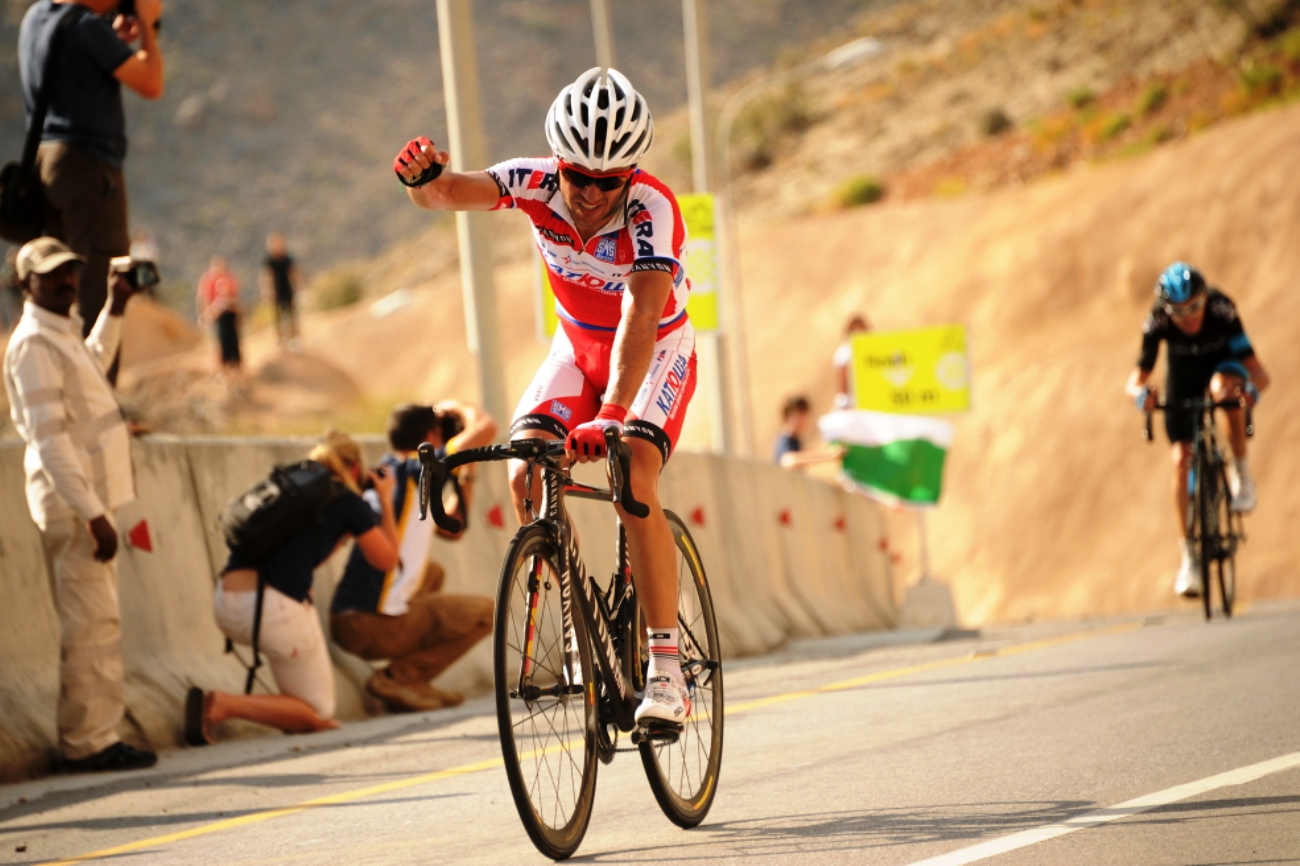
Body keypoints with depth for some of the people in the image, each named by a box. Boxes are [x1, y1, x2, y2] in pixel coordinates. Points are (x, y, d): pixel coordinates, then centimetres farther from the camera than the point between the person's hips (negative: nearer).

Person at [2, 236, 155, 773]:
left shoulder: (63, 335, 14)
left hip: (86, 502, 10)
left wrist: (116, 309, 31)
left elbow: (93, 363, 41)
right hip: (71, 507, -10)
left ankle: (93, 736, 19)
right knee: (92, 626, -10)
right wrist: (94, 516, -24)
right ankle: (88, 742, -7)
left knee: (95, 625, 14)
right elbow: (49, 440, -22)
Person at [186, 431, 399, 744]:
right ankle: (224, 705, -13)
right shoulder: (349, 503, 6)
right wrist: (386, 502, 28)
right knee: (318, 713, 10)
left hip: (226, 603, 7)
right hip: (276, 609, -7)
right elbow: (386, 560, 17)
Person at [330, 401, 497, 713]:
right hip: (375, 624, -8)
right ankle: (398, 678, -4)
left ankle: (402, 677, 19)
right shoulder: (417, 468, -4)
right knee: (484, 611, 7)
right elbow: (486, 428, -10)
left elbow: (453, 527, 29)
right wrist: (455, 407, 10)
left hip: (343, 620, 8)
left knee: (432, 573, 33)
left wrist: (467, 471, 27)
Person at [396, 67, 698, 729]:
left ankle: (666, 671, -20)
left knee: (633, 483, -26)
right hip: (578, 347, 4)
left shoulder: (651, 209, -33)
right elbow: (448, 194, -35)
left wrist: (610, 416, -58)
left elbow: (640, 318, -45)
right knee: (525, 475, -18)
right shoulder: (537, 185, -22)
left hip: (656, 352, -4)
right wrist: (422, 178, -60)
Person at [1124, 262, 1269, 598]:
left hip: (1223, 364, -1)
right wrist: (1140, 392, -55)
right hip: (1183, 375, 2)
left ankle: (1242, 475, -17)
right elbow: (1135, 380, -31)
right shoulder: (1157, 323, -31)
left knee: (1224, 387, -39)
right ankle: (1189, 558, -4)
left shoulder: (1221, 311, -35)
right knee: (1181, 460, -13)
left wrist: (1252, 388, -59)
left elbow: (1257, 371, -36)